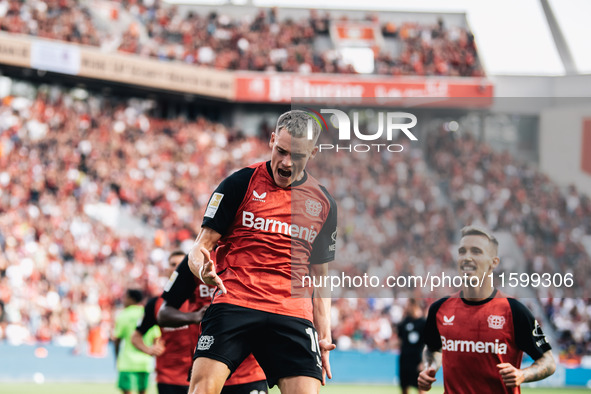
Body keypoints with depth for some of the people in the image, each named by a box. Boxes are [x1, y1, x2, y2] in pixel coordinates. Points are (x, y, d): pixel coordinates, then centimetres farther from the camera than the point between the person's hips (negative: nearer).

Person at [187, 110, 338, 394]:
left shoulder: (324, 205, 15)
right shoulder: (240, 184, 4)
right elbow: (201, 247, 5)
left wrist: (324, 336, 12)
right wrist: (203, 269, -19)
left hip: (294, 314, 3)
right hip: (233, 303, -3)